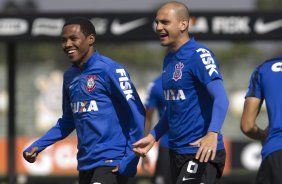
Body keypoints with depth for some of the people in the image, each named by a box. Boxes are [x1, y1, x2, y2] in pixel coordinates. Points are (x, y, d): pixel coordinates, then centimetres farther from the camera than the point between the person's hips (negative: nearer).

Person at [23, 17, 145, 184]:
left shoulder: (109, 69, -9)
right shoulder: (69, 76, 13)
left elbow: (137, 114, -12)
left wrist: (130, 160, -16)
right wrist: (38, 146, 15)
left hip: (111, 163, -8)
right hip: (86, 163, 8)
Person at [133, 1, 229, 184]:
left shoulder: (199, 55, -13)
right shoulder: (169, 59, 15)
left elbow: (221, 98, -24)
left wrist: (212, 134, -38)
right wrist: (153, 136, 21)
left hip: (201, 153, -9)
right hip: (176, 152, 9)